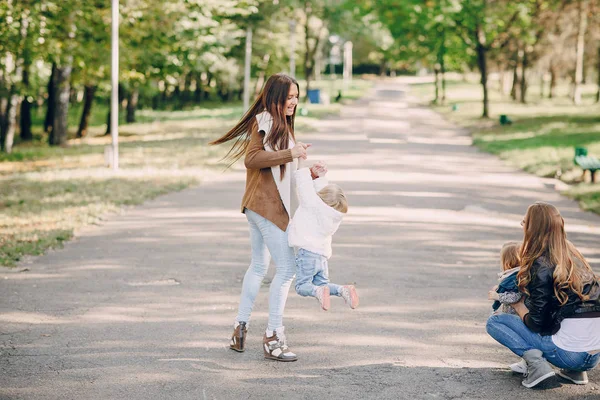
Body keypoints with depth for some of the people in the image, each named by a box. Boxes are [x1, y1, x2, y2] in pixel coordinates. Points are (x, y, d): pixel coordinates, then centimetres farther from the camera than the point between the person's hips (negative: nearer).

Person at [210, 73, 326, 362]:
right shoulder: (265, 121, -10)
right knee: (286, 268, -8)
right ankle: (273, 337, -5)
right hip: (266, 205, -11)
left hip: (260, 206, 11)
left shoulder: (282, 125, 21)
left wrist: (311, 172, 8)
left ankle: (240, 328, 23)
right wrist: (290, 153, -26)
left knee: (259, 266, 17)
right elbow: (252, 158, -23)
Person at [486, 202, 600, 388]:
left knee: (494, 322, 7)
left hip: (569, 352, -7)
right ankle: (575, 371, 16)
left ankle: (535, 362, -11)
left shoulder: (542, 266, -12)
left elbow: (536, 323, -11)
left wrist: (519, 307, 8)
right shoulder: (572, 253, 11)